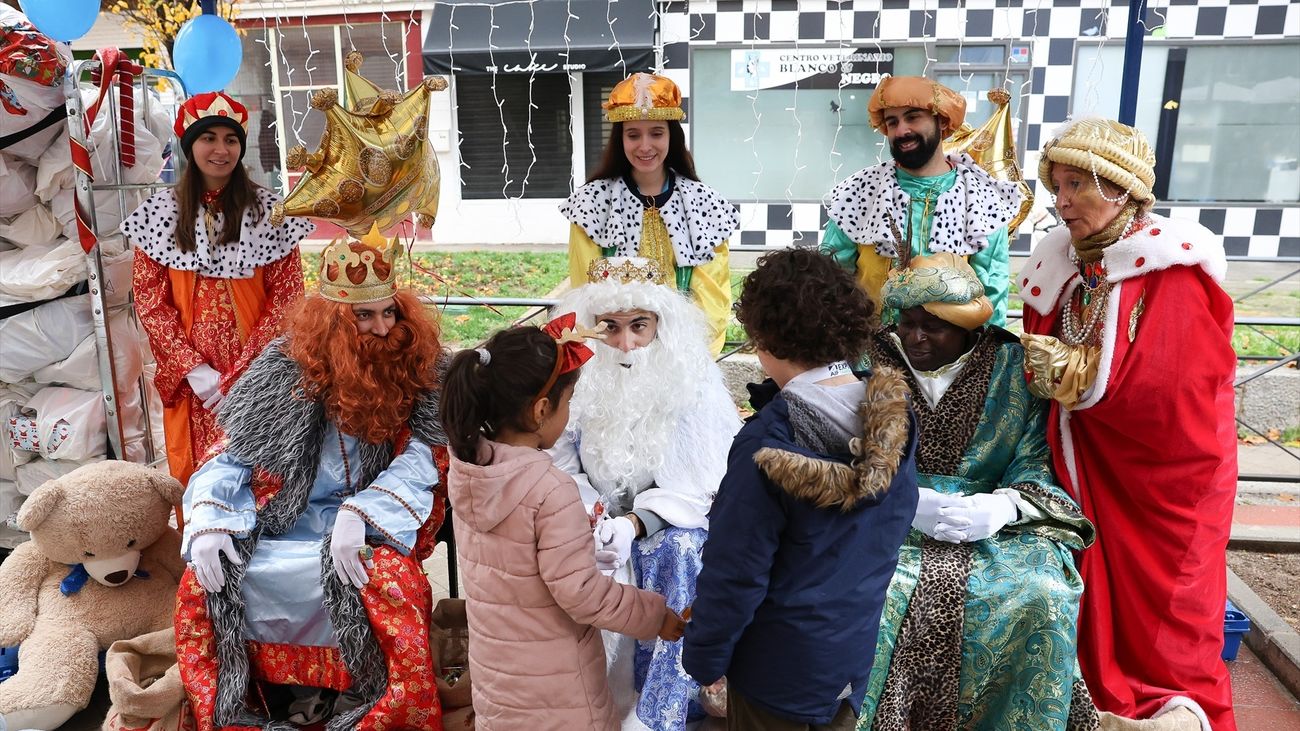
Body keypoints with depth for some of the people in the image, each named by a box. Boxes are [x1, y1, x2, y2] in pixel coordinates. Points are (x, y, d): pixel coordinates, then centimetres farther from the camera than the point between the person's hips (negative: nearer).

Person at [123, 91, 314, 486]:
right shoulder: (160, 212, 3)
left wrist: (240, 375, -11)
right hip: (191, 378, 2)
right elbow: (148, 298, 2)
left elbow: (286, 298, -5)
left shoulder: (269, 210, -3)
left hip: (258, 374, -1)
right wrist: (192, 367, -9)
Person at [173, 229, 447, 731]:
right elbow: (232, 453, 1)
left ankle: (364, 689, -6)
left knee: (389, 576, -33)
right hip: (287, 515, 3)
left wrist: (362, 512, -29)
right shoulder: (288, 364, -3)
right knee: (204, 580, -13)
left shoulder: (417, 365, -7)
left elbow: (423, 457, -14)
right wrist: (210, 522, -14)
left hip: (375, 520, -3)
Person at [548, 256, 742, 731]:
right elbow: (560, 469, -7)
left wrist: (636, 523, -28)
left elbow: (698, 480, -15)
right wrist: (588, 518, -25)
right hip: (596, 517, 2)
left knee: (677, 552, -26)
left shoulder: (692, 381, -11)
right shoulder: (579, 379, -6)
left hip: (670, 523, -1)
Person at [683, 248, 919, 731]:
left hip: (780, 660, -5)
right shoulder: (894, 417, -9)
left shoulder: (768, 441, -28)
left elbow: (735, 570, -22)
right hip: (855, 649, 6)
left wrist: (705, 658, -9)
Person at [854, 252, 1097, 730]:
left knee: (1042, 596, -25)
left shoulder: (1013, 368, 2)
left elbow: (1038, 465, 0)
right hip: (892, 519, 0)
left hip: (996, 522, 1)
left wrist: (1004, 504, -21)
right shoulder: (874, 362, 1)